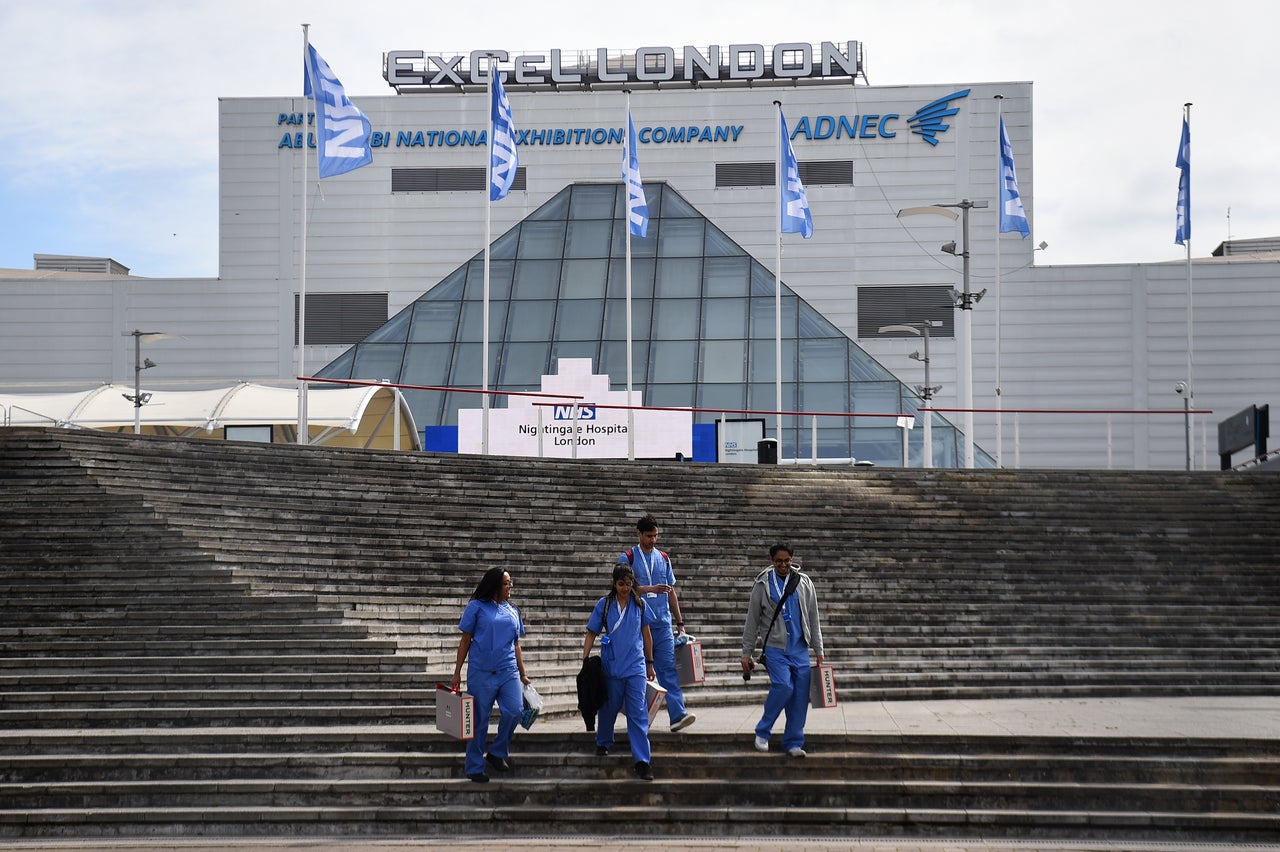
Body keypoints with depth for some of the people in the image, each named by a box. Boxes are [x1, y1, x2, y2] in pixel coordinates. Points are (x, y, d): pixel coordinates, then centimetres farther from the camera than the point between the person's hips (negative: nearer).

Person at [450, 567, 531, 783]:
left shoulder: (512, 611, 14)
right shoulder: (476, 607, 1)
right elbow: (465, 641, 3)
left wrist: (523, 674, 17)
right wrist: (457, 673, 1)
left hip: (509, 672, 4)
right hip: (481, 673, -3)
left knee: (515, 711, -14)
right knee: (479, 721, 2)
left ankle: (497, 753, 7)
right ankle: (475, 768, 14)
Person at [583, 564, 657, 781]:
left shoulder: (640, 604, 4)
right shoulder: (604, 604, 0)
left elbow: (647, 634, 12)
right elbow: (592, 633, 4)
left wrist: (650, 663, 15)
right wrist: (585, 659, -4)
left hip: (635, 667, 0)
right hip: (611, 665, 0)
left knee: (638, 713, -7)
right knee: (609, 707, 15)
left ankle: (642, 761, -8)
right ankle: (603, 743, 41)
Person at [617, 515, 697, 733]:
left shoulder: (664, 558, 14)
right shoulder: (628, 558, 1)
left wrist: (680, 622, 15)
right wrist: (651, 589, -25)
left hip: (662, 624, 3)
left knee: (668, 668, -8)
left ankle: (678, 715, -17)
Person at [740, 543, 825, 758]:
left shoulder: (804, 583, 8)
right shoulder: (763, 585, 2)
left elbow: (813, 619, 13)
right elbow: (752, 621, 6)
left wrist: (818, 652, 10)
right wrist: (746, 654, 4)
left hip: (799, 648, 3)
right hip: (775, 647, -3)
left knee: (801, 693, -3)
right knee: (783, 686, -20)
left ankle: (793, 742, 6)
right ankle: (763, 732, -1)